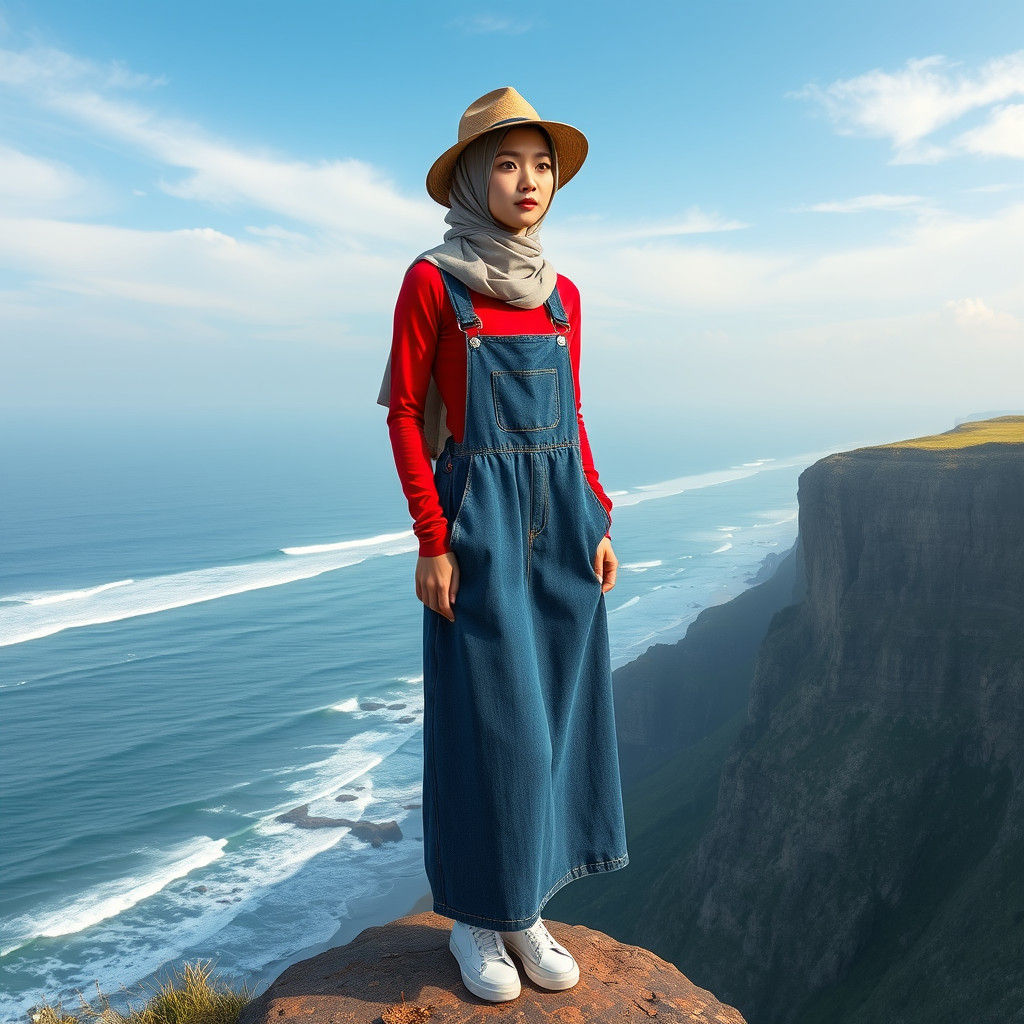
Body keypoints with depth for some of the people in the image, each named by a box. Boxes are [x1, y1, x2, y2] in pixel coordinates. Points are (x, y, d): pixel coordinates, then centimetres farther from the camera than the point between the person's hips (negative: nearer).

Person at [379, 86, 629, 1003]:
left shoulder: (560, 293, 12)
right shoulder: (431, 281, -4)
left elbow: (571, 418, 14)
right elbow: (404, 413, -6)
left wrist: (599, 524, 7)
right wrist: (431, 542, -13)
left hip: (562, 517, 6)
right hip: (478, 519, -5)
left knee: (552, 705, 9)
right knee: (485, 716, 0)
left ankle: (524, 908, 26)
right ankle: (474, 913, 21)